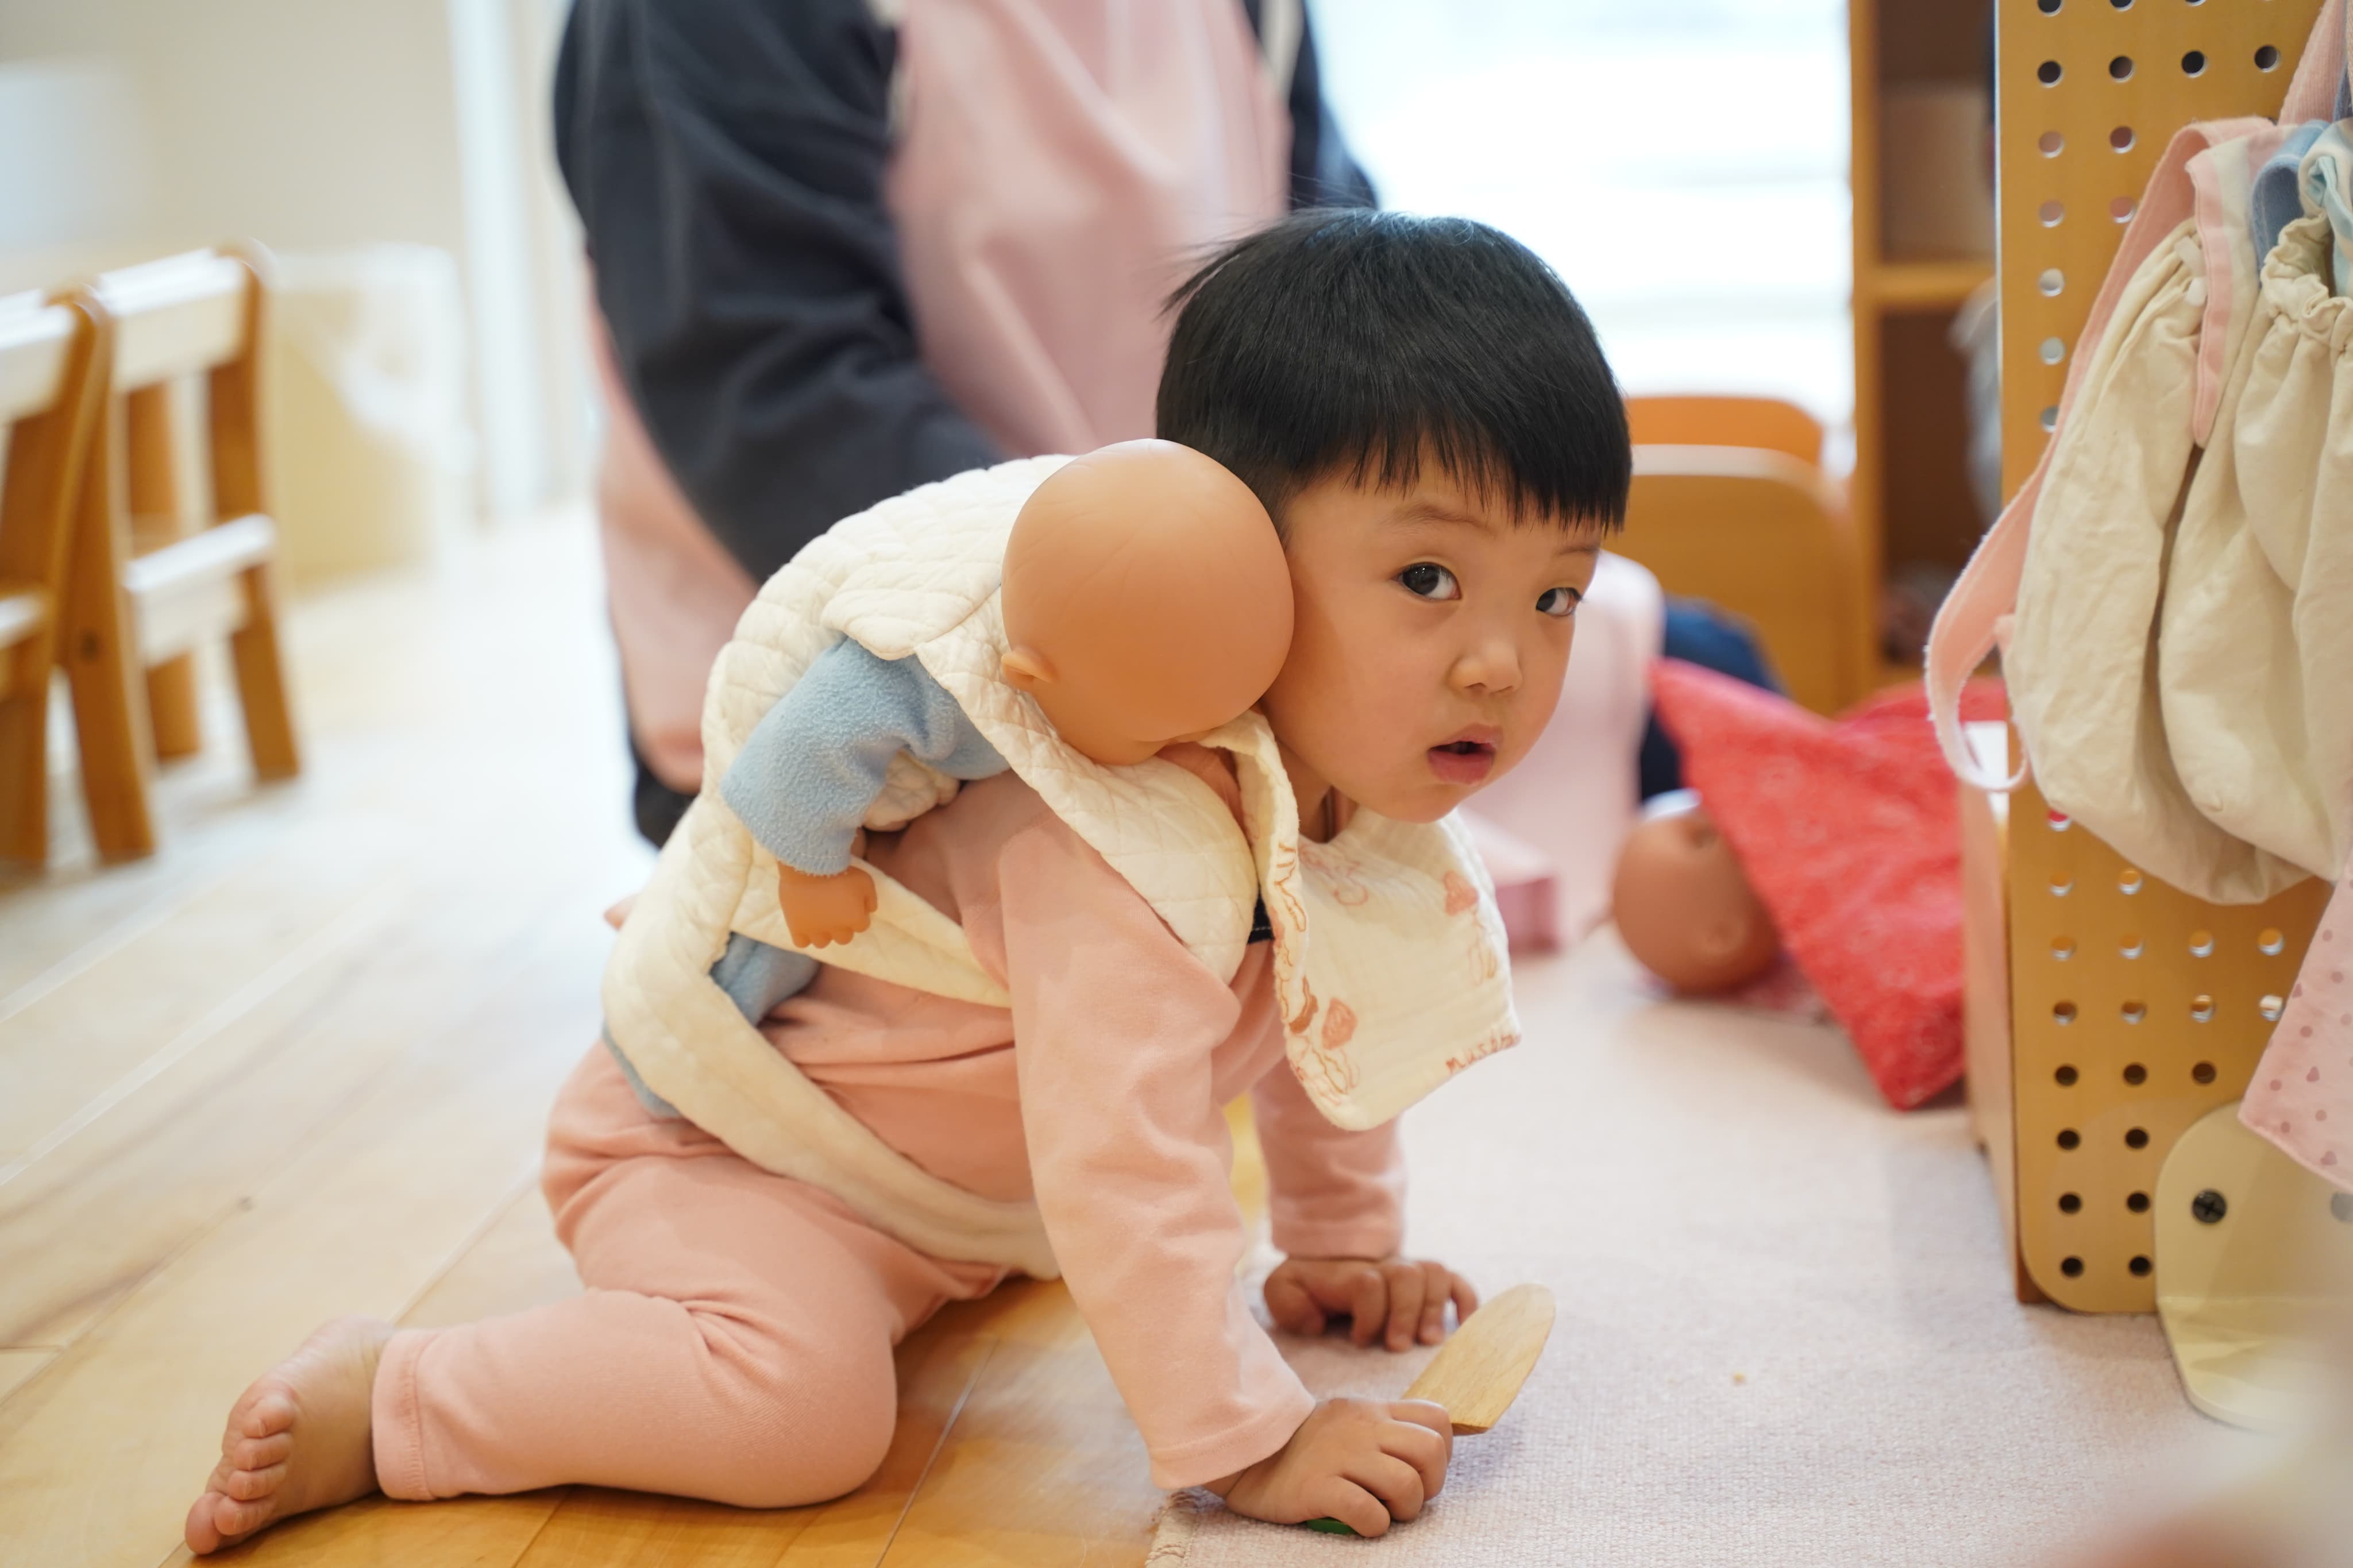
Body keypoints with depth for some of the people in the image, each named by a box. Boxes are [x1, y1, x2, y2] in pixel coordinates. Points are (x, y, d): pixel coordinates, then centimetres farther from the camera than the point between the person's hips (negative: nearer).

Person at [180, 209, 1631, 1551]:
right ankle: (375, 1403, -16)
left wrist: (1341, 1244, 14)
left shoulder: (1362, 789, -9)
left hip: (952, 1182, 9)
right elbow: (1119, 1161, -43)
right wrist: (1247, 1441, -38)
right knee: (808, 1396, -33)